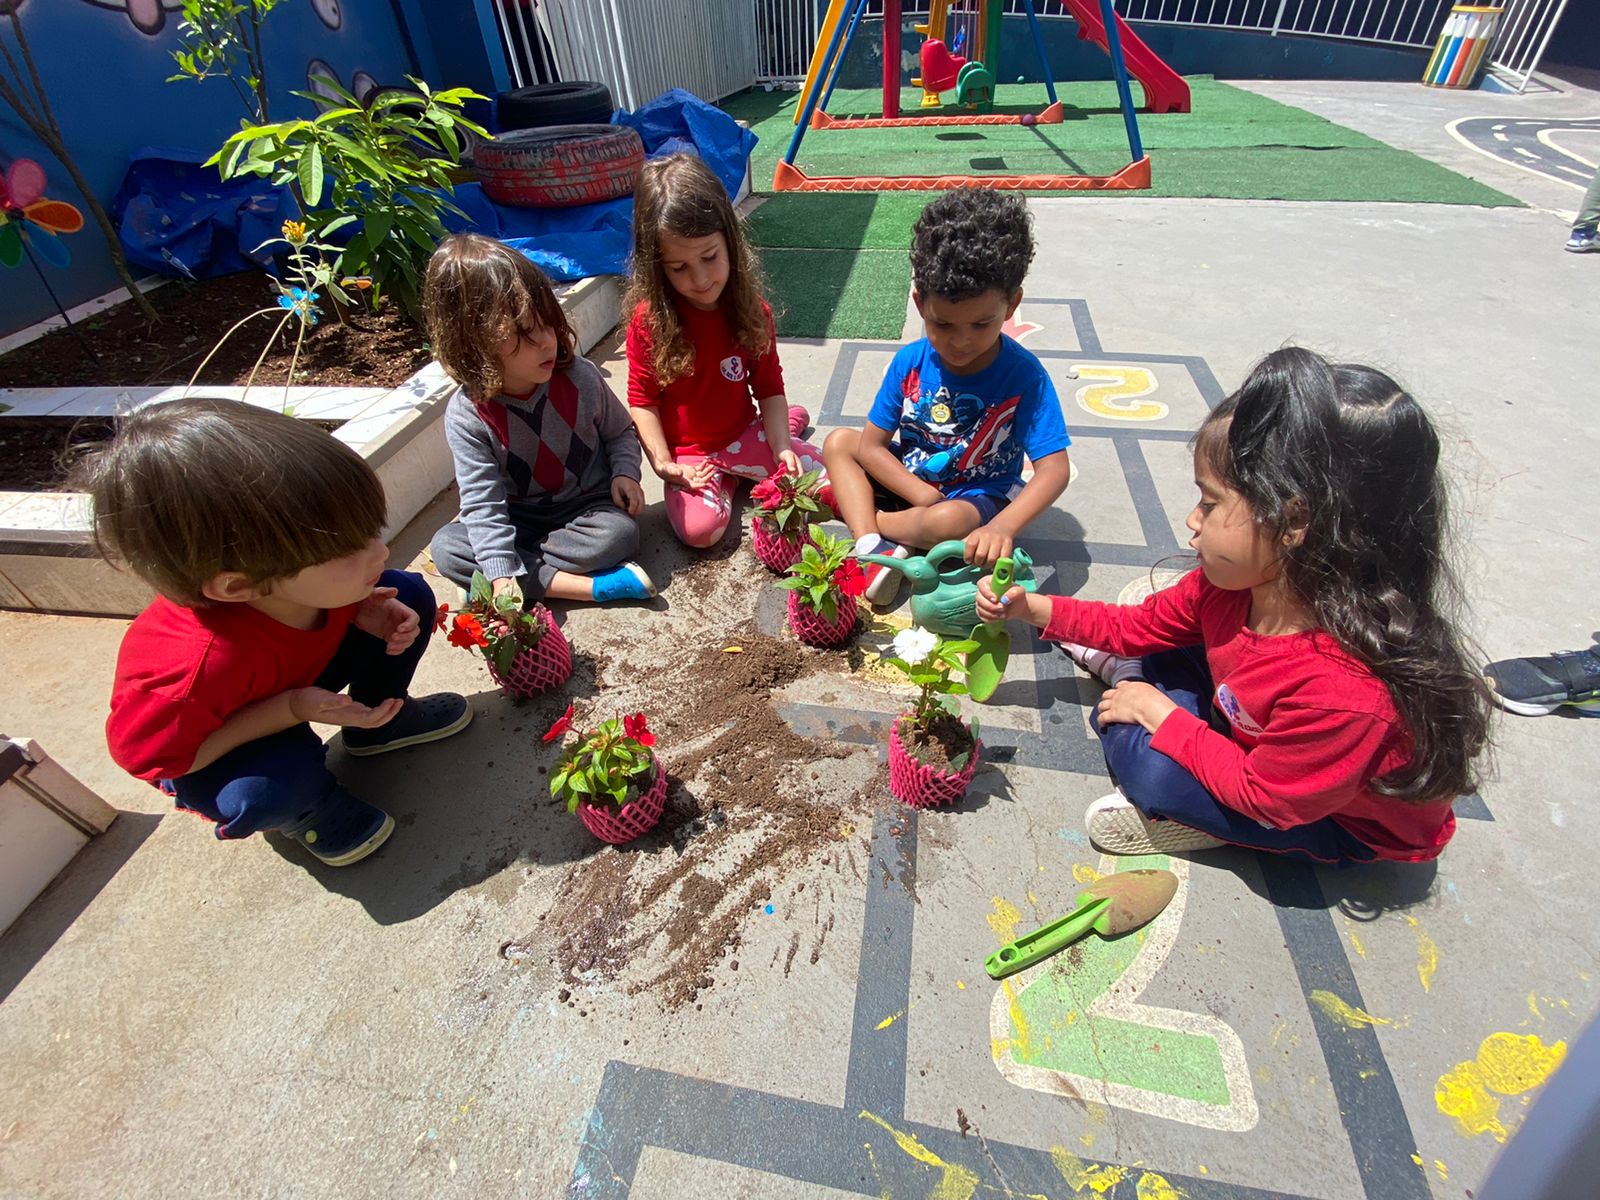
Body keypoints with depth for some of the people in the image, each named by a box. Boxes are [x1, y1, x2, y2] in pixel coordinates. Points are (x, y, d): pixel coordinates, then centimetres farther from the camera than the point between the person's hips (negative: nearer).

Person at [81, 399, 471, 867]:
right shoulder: (205, 662, -45)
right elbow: (143, 751, -28)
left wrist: (361, 610, -27)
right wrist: (291, 710, -38)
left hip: (303, 671, 5)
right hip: (210, 741, -5)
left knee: (410, 596, -9)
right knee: (278, 782, -37)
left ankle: (381, 719, 11)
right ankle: (306, 811, 1)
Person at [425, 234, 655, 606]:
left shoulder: (580, 377, -13)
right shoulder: (466, 415, -17)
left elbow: (620, 431, 6)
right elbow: (483, 504, -20)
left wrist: (624, 472, -15)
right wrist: (502, 578, -30)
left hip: (587, 507, -1)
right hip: (519, 519, 1)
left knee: (621, 532, -32)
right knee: (445, 547, -23)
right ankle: (594, 586, -31)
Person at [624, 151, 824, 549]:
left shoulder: (751, 309, -6)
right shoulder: (649, 319, -13)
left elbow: (769, 387, -1)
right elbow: (643, 400, -6)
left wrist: (782, 447, -15)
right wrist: (663, 463, -15)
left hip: (744, 434, 2)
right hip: (689, 453, -1)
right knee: (699, 528, -26)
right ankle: (723, 480, 8)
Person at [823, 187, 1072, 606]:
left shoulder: (1024, 375, -19)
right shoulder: (910, 362, -10)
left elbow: (1054, 469, -25)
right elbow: (871, 446, -8)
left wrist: (1003, 527, -43)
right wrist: (924, 497, -21)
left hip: (978, 497, -5)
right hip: (911, 481, 5)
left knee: (948, 522, -37)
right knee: (838, 442, -5)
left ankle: (855, 510, -12)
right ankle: (873, 547, -22)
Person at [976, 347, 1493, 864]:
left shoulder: (1344, 690, -41)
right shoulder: (1235, 581, -19)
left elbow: (1263, 795, -27)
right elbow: (1145, 624, -3)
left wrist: (1160, 714, -21)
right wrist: (1035, 609, -9)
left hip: (1347, 823, -7)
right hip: (1267, 745, 7)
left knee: (1142, 753, -28)